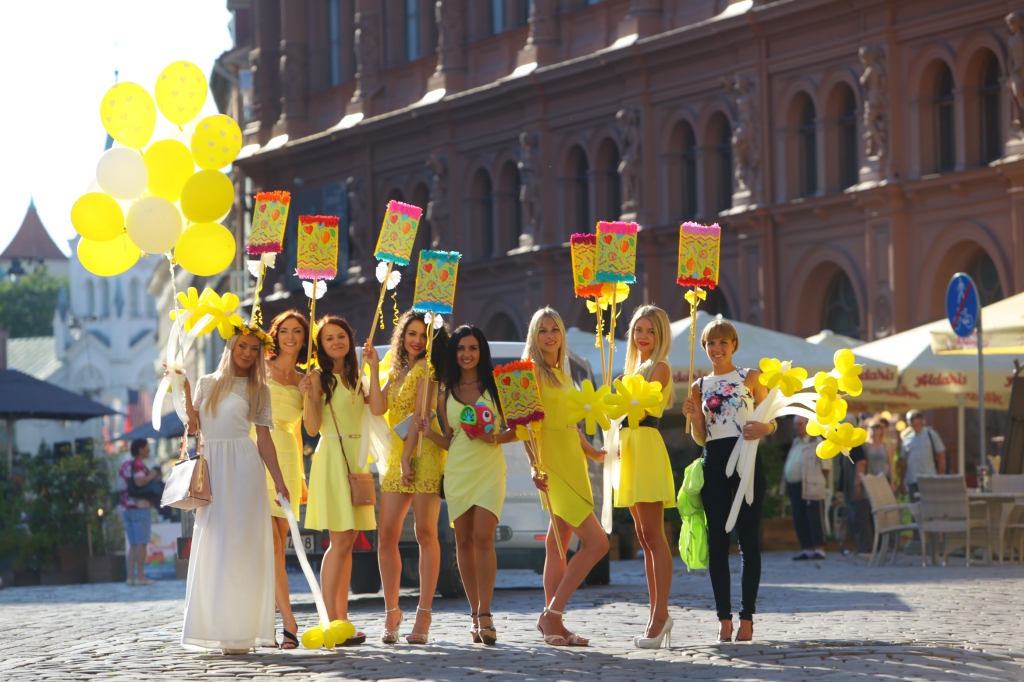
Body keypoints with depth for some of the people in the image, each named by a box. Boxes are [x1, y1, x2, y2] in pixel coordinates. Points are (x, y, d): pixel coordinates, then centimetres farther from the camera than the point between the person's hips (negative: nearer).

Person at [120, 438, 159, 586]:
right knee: (141, 543, -5)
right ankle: (140, 576, -7)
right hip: (140, 507, -8)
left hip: (126, 507, 8)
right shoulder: (138, 464, -11)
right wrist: (151, 475, -9)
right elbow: (140, 482, -26)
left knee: (133, 545, 10)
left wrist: (151, 477, 16)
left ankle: (131, 576, 6)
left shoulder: (124, 464, 16)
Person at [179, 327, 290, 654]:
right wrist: (184, 391, 0)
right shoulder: (207, 383, 13)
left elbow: (264, 438, 5)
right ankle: (215, 627, 4)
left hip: (243, 467, -2)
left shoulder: (258, 390, 8)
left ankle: (240, 630, -7)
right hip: (211, 467, 2)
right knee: (210, 544, 0)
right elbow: (194, 427, 8)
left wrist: (279, 480, -1)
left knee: (240, 545, -7)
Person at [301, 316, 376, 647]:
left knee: (348, 541, 7)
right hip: (332, 455, -7)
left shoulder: (355, 377, 15)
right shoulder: (320, 377, -5)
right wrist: (310, 396, -24)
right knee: (340, 542, -11)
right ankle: (331, 623, -11)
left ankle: (342, 619, 9)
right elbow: (312, 427, -10)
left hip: (356, 457, 7)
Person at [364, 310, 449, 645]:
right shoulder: (398, 371, 21)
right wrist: (373, 368, 3)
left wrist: (408, 456, -15)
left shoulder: (427, 368, -1)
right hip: (395, 456, 7)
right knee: (386, 536, 1)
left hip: (423, 455, -7)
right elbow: (378, 408, 8)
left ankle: (423, 614, -9)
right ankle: (391, 611, 9)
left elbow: (421, 413, -9)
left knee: (425, 533, -8)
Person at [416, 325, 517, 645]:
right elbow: (449, 441, 15)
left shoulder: (495, 387, 3)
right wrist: (430, 433, -3)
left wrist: (494, 437, -14)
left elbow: (516, 429, 3)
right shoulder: (447, 394, 11)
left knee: (483, 537, -15)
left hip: (489, 469, -3)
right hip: (457, 471, 3)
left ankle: (485, 616, -14)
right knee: (464, 541, 3)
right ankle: (475, 614, 12)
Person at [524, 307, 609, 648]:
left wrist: (592, 452, 27)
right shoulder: (531, 370, -8)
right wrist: (536, 466, -22)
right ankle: (552, 615, -7)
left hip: (572, 463, 8)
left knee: (558, 544, 8)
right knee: (596, 542, -13)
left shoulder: (561, 373, 16)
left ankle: (552, 622, 10)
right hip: (554, 466, -8)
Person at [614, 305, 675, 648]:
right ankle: (658, 615, 10)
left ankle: (660, 614, -14)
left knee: (653, 535, -12)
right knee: (645, 538, 8)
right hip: (630, 447, 9)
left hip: (647, 445, -9)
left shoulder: (659, 368, -4)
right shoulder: (637, 367, 22)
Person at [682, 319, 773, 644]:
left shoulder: (750, 378, 6)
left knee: (748, 540, -3)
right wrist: (694, 418, -7)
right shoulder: (700, 386, 14)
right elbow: (700, 438, 13)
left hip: (746, 460, -3)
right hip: (714, 463, 3)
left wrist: (763, 427, -17)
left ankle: (747, 617, 0)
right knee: (717, 541, 1)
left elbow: (772, 421, 5)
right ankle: (724, 618, 4)